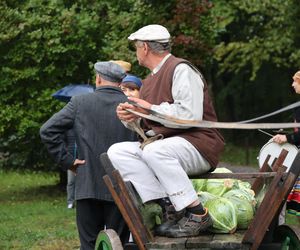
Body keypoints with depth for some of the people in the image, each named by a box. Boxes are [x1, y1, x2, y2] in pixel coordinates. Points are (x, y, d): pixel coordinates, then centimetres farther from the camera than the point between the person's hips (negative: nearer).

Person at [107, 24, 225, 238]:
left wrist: (151, 109, -13)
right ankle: (165, 204, -21)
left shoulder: (181, 70, -8)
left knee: (154, 151, -37)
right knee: (117, 152, -10)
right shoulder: (150, 81, 19)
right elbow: (145, 127, 21)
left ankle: (196, 214, -29)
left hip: (198, 145, -9)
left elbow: (191, 115, -20)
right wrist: (131, 117, -2)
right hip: (162, 145, 9)